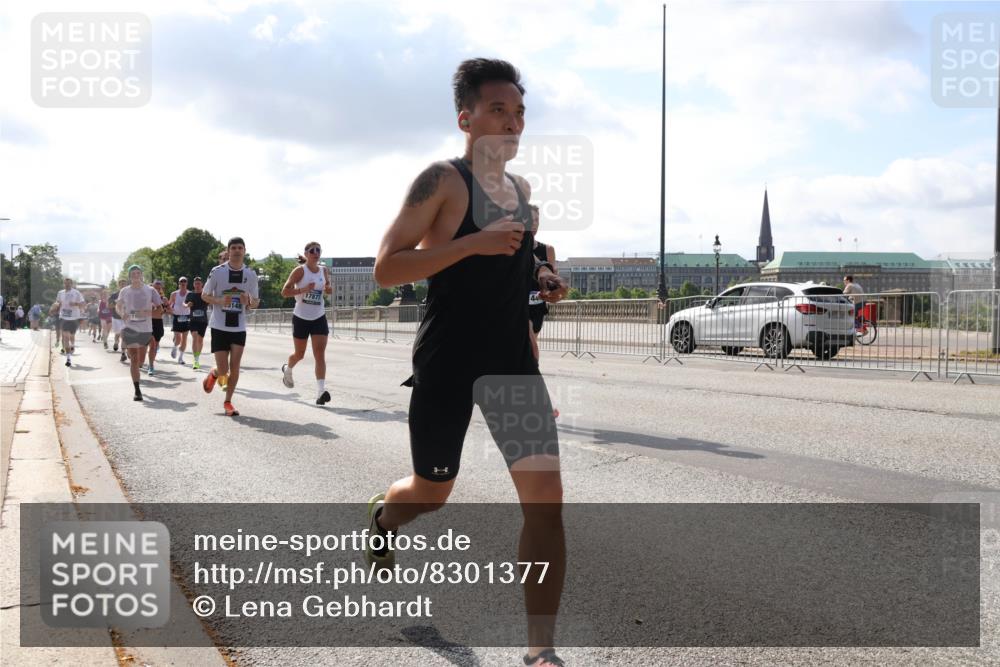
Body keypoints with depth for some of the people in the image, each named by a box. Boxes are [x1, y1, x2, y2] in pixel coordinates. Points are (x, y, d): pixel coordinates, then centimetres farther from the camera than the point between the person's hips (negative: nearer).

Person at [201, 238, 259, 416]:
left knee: (235, 366, -1)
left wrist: (248, 302, -13)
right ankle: (213, 374, 31)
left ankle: (228, 402, 15)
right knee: (223, 370, -6)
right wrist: (220, 301, -16)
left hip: (239, 328, 2)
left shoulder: (251, 274, 3)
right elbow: (204, 295, 3)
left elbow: (255, 301, 11)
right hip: (220, 326, -2)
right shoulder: (217, 272, -6)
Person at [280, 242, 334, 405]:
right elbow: (284, 292, -13)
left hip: (319, 318, 3)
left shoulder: (324, 271, 4)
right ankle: (287, 369, 47)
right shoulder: (300, 271, -10)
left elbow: (329, 288, 20)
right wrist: (303, 289, -27)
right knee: (299, 354, 12)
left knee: (320, 354, -10)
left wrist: (329, 288, -4)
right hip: (301, 318, -3)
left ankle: (320, 392, -16)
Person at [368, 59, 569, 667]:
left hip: (513, 359, 5)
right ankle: (381, 518, 51)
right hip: (447, 361, -5)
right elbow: (385, 268, -16)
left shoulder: (522, 189, 12)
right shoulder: (443, 180, -9)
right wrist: (473, 244, -24)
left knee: (546, 494, -8)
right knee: (432, 491, 13)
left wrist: (540, 276, 8)